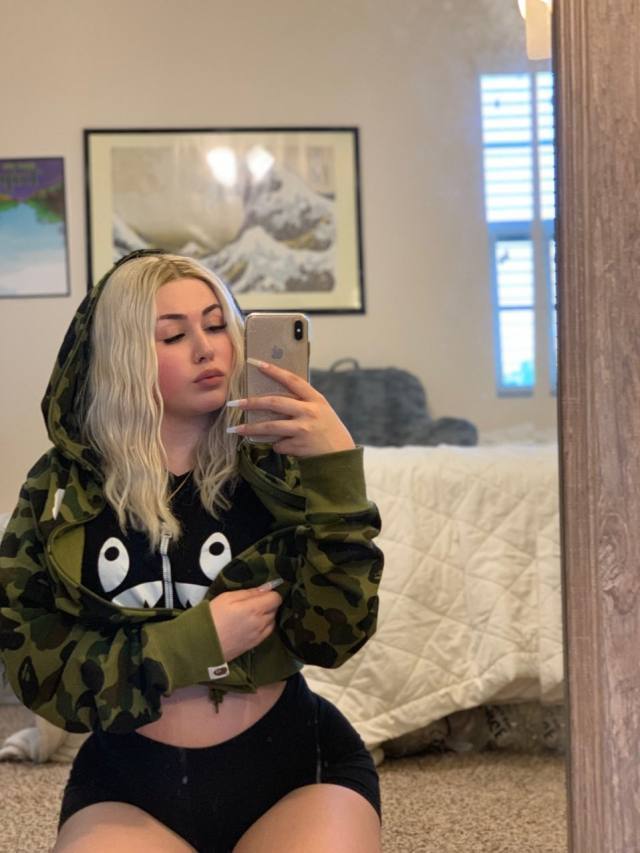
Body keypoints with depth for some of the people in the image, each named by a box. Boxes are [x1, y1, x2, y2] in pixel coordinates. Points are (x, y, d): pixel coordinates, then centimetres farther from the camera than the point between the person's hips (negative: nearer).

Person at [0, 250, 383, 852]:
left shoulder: (275, 464, 0)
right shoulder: (62, 487, 1)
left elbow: (330, 636, -10)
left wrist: (335, 470, -21)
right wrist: (191, 644, -15)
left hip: (294, 767, 0)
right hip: (127, 781, 0)